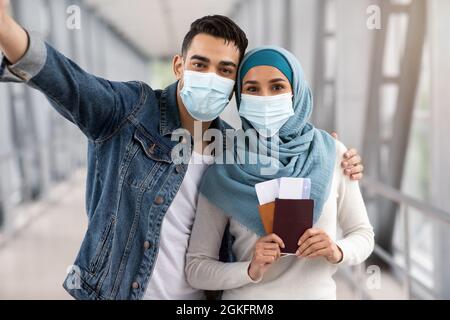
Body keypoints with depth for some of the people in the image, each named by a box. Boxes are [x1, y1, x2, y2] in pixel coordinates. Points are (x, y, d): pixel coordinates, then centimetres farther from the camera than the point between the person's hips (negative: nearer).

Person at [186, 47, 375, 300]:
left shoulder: (333, 154, -8)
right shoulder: (224, 171, -12)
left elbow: (363, 235, 1)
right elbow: (196, 268, -9)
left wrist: (337, 251, -19)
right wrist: (250, 270, -26)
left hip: (318, 292, 2)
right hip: (246, 296, -1)